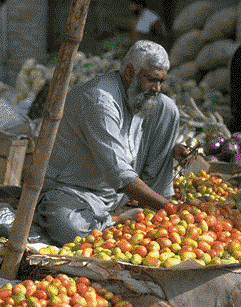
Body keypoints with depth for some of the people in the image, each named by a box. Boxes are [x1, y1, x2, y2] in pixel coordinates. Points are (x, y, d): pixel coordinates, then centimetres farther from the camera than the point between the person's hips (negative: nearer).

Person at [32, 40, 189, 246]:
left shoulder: (143, 96, 0)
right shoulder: (98, 100, -28)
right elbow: (117, 173, -35)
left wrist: (171, 149, -4)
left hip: (118, 193, 8)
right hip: (72, 189, -8)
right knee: (69, 230, -43)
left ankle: (150, 212, -1)